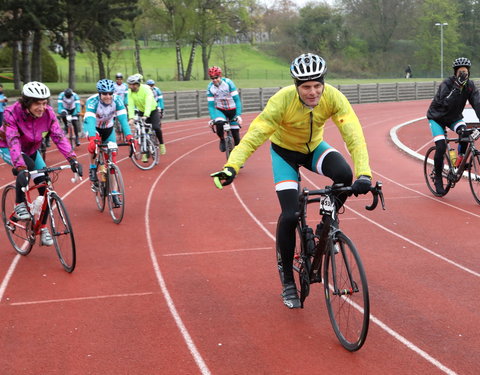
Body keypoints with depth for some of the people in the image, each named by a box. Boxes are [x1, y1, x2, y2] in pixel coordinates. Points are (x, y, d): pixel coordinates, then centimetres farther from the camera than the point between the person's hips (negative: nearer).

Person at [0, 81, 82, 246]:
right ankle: (19, 205, -18)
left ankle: (43, 228, 7)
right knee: (28, 165, -36)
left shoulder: (48, 113, -22)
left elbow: (59, 137, -27)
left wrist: (72, 159, -40)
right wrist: (20, 168, -53)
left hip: (31, 150, 4)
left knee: (45, 186, -9)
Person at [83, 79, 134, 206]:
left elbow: (123, 119, -32)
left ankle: (114, 194, 0)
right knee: (94, 143, -37)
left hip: (108, 129, 2)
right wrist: (93, 138, -60)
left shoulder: (117, 100, -26)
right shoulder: (92, 101, -33)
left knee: (112, 158, -6)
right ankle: (92, 168, -10)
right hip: (94, 128, -2)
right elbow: (90, 121, -44)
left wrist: (129, 136, -48)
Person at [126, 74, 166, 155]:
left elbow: (148, 103, -37)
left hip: (152, 111, -4)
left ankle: (161, 144, 2)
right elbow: (130, 105, -22)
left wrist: (146, 115, -51)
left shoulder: (146, 89, -26)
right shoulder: (130, 92, -14)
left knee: (156, 128, -23)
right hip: (141, 112, 4)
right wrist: (131, 118, -36)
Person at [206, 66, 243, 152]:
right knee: (219, 123, -31)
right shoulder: (210, 88, -14)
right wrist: (212, 118, -25)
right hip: (220, 110, 1)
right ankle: (222, 140, -2)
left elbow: (237, 100, -22)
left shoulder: (228, 83, -21)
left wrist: (238, 115, -32)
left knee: (236, 135, -6)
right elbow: (211, 105, -11)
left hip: (232, 110, -1)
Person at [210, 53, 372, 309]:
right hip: (285, 151, -2)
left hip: (314, 147, 2)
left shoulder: (333, 98, -28)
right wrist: (231, 167, -55)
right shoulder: (283, 101, -34)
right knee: (290, 216, -13)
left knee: (344, 174, -30)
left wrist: (364, 174, -50)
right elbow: (254, 135, -40)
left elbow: (353, 135, -35)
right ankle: (288, 281, 7)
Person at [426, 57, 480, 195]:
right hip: (437, 117, -4)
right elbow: (446, 104, -38)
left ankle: (461, 157, -3)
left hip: (454, 117, 4)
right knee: (441, 147, -19)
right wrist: (457, 87, -43)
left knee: (465, 132, -29)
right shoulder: (446, 84, -25)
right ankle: (437, 178, 0)